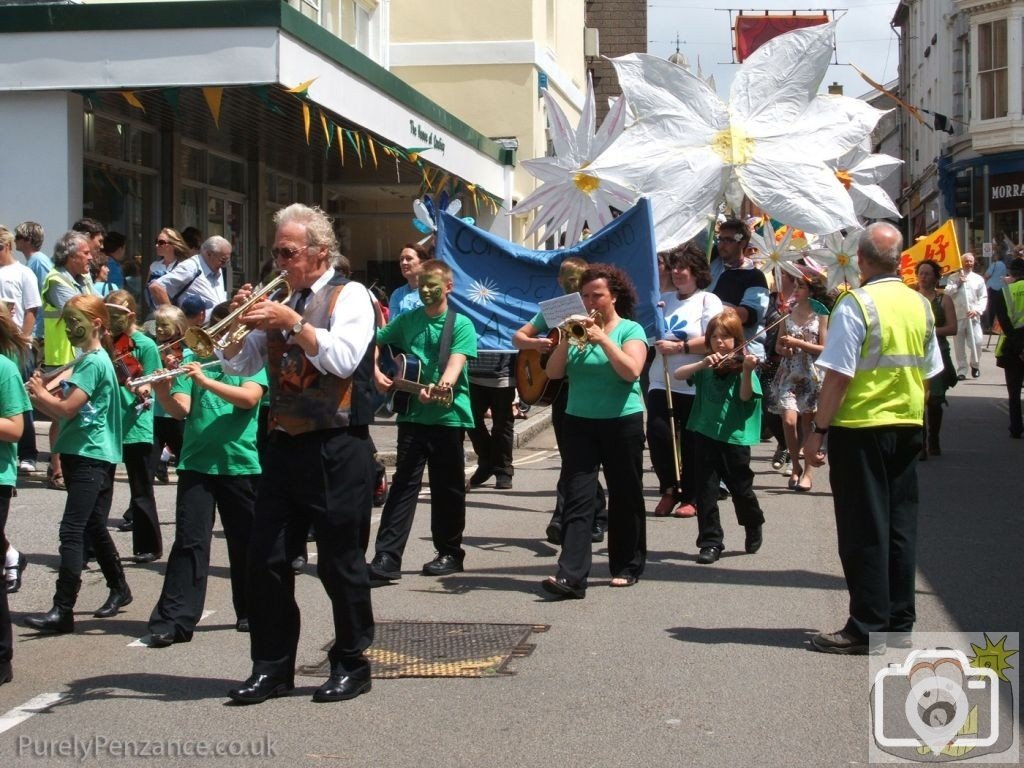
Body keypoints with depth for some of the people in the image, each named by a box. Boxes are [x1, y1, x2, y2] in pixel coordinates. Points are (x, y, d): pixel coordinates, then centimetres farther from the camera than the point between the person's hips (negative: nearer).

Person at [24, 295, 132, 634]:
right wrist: (40, 395, 0)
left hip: (91, 456, -10)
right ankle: (119, 589, 31)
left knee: (71, 530, -15)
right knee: (93, 527, 18)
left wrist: (40, 392, -4)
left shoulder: (94, 361, -13)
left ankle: (63, 611, -18)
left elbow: (66, 409, -21)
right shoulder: (88, 360, 18)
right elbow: (65, 410, 16)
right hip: (87, 455, 10)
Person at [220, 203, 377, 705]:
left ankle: (351, 664, 15)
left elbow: (342, 358, -20)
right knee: (267, 559, 5)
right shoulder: (282, 301, 15)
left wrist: (292, 323, -20)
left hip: (337, 450, -6)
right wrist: (239, 322, -2)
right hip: (285, 446, 6)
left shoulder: (349, 296, -3)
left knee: (340, 561, 1)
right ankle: (272, 667, 15)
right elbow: (238, 366, 14)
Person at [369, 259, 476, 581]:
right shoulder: (406, 320, 10)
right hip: (412, 414, 2)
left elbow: (455, 362, -17)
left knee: (447, 488, 8)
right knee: (403, 483, -4)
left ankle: (449, 552, 21)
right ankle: (386, 557, -8)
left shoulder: (460, 324, -2)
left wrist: (442, 387, -36)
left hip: (449, 414, -2)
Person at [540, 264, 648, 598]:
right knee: (576, 499, -7)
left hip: (622, 422, -3)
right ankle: (571, 576, -14)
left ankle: (627, 567, 22)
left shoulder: (630, 329, 0)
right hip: (579, 422, 3)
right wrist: (565, 340, -11)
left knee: (625, 497, 7)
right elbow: (553, 372, 3)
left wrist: (603, 339, -20)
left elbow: (631, 371, -16)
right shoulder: (578, 328, 10)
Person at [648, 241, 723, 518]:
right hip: (661, 383, 4)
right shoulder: (664, 299, 15)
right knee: (657, 434, -10)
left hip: (694, 387, -4)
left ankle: (691, 497, 17)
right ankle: (669, 490, 10)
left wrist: (678, 347, -17)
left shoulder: (708, 301, -1)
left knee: (691, 444, 2)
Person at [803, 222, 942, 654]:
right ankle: (899, 622, 17)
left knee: (864, 529, 0)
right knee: (901, 525, 11)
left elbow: (839, 375, -17)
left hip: (860, 428, -6)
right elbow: (929, 372, 11)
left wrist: (818, 431, -11)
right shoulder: (921, 305, 7)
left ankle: (867, 627, 3)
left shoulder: (856, 304, -14)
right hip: (908, 425, 6)